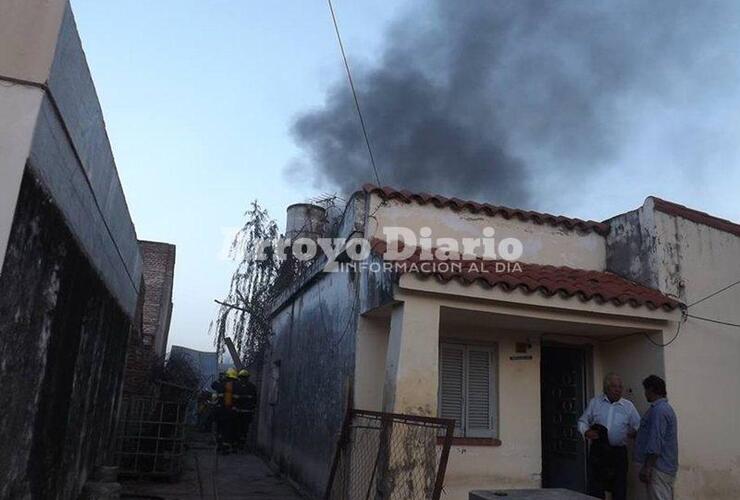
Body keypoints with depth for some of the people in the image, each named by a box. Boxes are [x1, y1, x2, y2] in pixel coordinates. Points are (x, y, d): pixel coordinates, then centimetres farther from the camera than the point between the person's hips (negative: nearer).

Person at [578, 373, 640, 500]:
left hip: (618, 452, 1)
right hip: (597, 451, -1)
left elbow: (638, 425, 6)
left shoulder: (628, 405, 6)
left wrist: (635, 431, -16)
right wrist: (586, 432, -11)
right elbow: (582, 421, 9)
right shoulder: (594, 402, 4)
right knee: (595, 489, 2)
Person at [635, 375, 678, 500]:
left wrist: (646, 468, -21)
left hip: (659, 468, -10)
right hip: (668, 466, 10)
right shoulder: (666, 408, 14)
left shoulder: (658, 410, -18)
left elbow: (655, 444, -22)